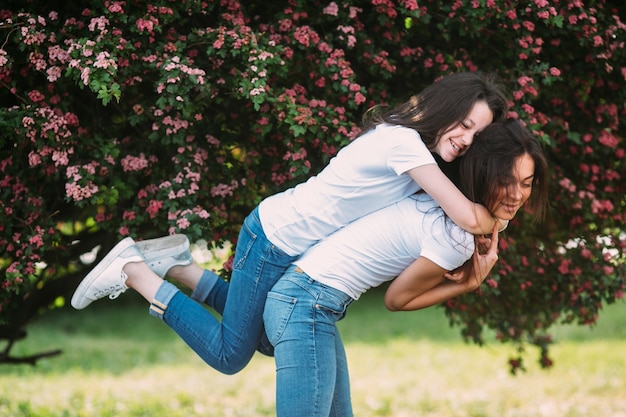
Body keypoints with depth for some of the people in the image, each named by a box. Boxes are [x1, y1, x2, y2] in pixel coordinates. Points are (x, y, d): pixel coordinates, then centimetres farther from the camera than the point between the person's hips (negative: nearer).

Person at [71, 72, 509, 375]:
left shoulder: (406, 137, 3)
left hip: (292, 246, 10)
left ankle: (173, 264, 20)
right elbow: (468, 218, -29)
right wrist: (494, 221, -9)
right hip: (275, 244, -10)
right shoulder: (403, 143, -26)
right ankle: (133, 272, 6)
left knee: (267, 339, 23)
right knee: (229, 354, 2)